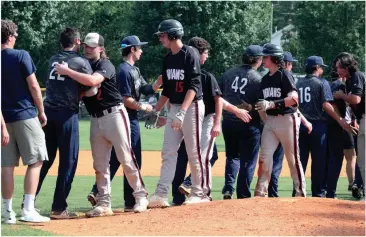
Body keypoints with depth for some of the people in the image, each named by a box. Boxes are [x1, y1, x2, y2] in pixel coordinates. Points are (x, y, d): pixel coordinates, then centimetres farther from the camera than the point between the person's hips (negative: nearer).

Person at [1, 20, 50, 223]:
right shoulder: (21, 55, -7)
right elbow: (33, 86, -9)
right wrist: (41, 111, 3)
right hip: (25, 115, -4)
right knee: (35, 161, 3)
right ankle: (28, 210, -5)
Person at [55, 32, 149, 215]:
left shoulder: (105, 65, -10)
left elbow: (92, 80, -31)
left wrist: (67, 71, -28)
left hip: (114, 115, -7)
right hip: (96, 119, 7)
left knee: (126, 159, -4)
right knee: (99, 163, 5)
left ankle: (140, 196, 6)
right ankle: (104, 204, 8)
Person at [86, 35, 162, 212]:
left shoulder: (135, 70, 16)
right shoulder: (125, 70, -15)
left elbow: (147, 89, 13)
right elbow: (126, 99, -21)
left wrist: (162, 78, 1)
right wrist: (142, 106, -9)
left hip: (130, 119, 10)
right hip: (128, 119, -10)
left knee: (115, 159, 9)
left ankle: (97, 192, 5)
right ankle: (130, 202, 3)